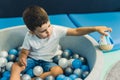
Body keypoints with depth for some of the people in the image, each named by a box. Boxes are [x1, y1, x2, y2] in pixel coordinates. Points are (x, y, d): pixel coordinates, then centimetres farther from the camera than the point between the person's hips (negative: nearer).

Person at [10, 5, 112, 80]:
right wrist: (22, 58, -31)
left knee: (58, 71, -31)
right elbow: (24, 52, -5)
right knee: (15, 66, -25)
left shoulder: (56, 30, -19)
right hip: (32, 59, 0)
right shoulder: (29, 37, -16)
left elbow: (76, 31, -22)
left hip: (47, 61, 0)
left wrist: (96, 28, -31)